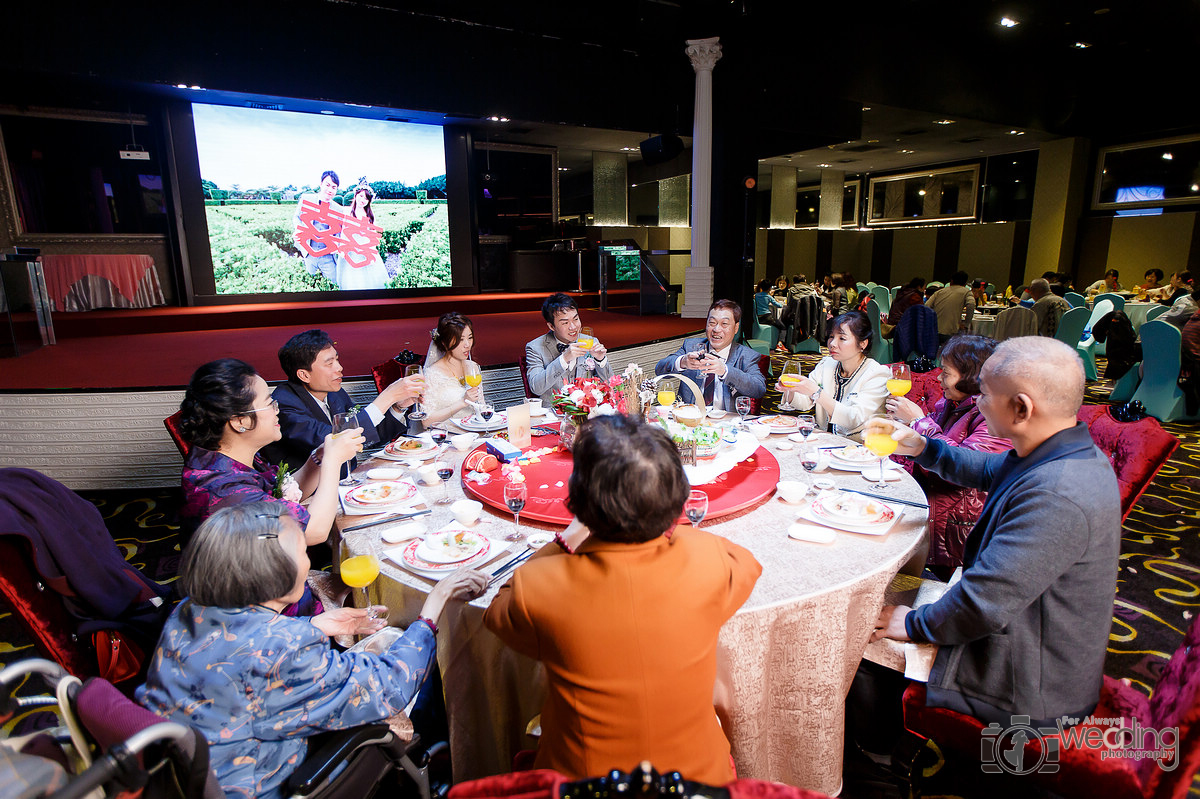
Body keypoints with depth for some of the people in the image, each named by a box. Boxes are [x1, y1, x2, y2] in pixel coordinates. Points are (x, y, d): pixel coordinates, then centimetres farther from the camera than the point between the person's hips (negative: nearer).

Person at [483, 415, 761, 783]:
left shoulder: (539, 587, -28)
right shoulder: (709, 563, -25)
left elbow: (498, 611, -2)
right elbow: (748, 566, 2)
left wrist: (566, 543, 3)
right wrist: (666, 529, 8)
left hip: (581, 779, 0)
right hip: (698, 774, 1)